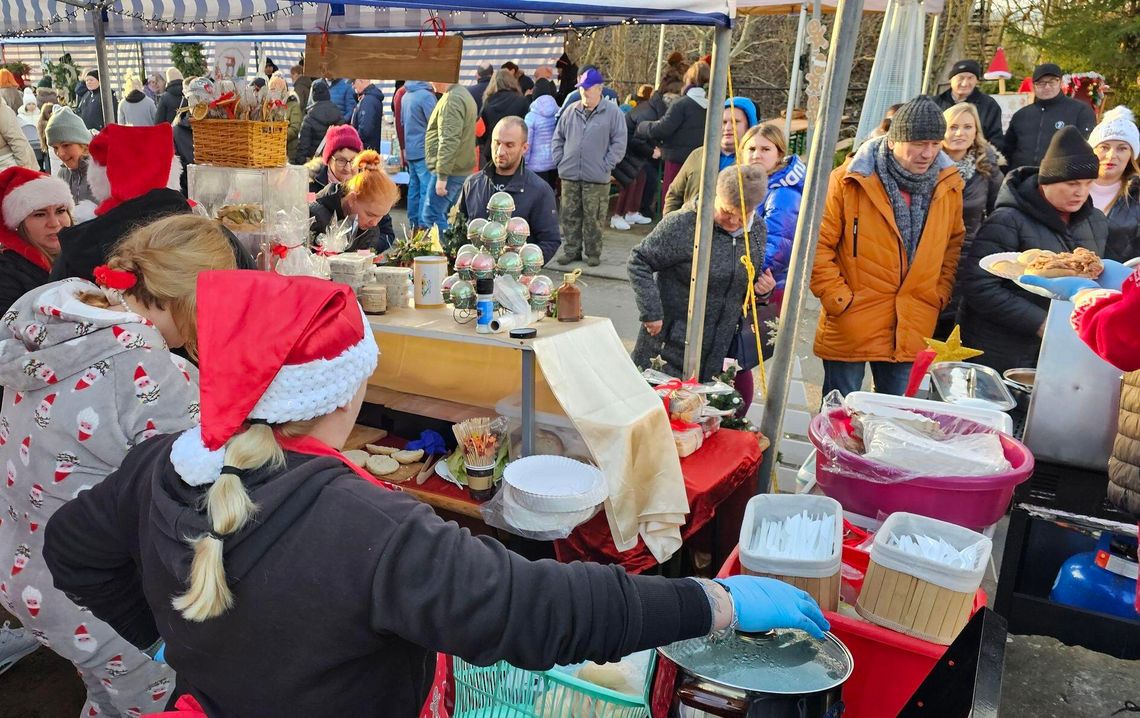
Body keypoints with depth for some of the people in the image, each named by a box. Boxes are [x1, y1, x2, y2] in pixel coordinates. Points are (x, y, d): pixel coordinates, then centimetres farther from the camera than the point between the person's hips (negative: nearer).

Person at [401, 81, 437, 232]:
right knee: (427, 190, -7)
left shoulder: (406, 96, 11)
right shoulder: (426, 95, -14)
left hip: (411, 151, 8)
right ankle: (423, 226, -8)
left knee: (414, 188, 12)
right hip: (425, 151, -8)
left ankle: (414, 224, 16)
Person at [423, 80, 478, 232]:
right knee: (441, 215, 15)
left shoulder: (452, 100, -16)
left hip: (449, 171, -10)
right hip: (461, 169, 10)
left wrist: (442, 175, -23)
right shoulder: (462, 94, 18)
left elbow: (449, 141, -23)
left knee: (432, 215, -10)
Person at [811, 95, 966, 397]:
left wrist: (939, 295, 7)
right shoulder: (850, 180, -10)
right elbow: (818, 244, -8)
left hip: (912, 334, 4)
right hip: (850, 327, -3)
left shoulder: (948, 183, 4)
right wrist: (839, 299, -12)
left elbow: (955, 243, 17)